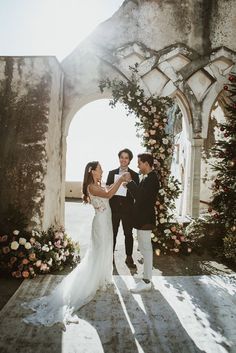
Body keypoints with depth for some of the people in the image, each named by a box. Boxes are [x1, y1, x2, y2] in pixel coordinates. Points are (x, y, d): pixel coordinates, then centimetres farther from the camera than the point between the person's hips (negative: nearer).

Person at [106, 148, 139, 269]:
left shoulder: (134, 175, 0)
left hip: (128, 209, -1)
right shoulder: (111, 173, 5)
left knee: (128, 234, 11)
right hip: (114, 208, 1)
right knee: (112, 234, 11)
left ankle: (129, 258, 26)